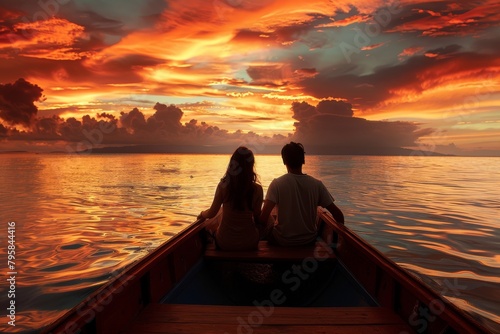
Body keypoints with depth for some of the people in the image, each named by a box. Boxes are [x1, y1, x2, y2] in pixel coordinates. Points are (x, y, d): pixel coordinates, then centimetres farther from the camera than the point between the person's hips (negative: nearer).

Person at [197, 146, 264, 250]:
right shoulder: (257, 189, -16)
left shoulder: (223, 185, -15)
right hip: (249, 243, 0)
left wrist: (202, 214, 17)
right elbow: (257, 217, -3)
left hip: (225, 243, 1)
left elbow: (211, 213, -6)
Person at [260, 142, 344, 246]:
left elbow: (263, 218, -24)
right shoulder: (317, 184, -11)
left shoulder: (277, 184, -17)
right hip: (309, 240, 2)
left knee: (269, 228, 31)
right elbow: (338, 214, -9)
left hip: (283, 241, -2)